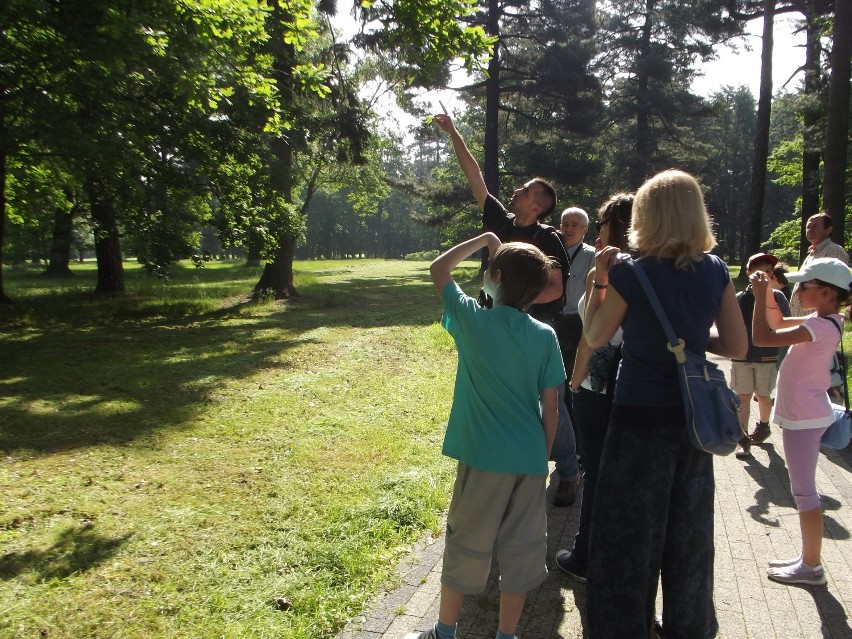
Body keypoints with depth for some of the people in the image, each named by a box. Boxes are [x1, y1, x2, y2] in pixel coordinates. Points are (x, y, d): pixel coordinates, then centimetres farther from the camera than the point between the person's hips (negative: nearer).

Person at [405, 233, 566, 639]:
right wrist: (543, 456, 12)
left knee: (466, 547, 12)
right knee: (521, 550, 14)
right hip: (530, 459, 3)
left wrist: (486, 239, 12)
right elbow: (550, 408, 0)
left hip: (484, 458, -2)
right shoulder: (545, 337, -2)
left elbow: (438, 269, 7)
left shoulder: (472, 320, -9)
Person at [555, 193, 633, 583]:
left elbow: (590, 338, -13)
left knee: (596, 474, 5)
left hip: (597, 389, -6)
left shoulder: (600, 274, -14)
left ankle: (585, 559, 20)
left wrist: (575, 381, -3)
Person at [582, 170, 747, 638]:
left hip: (640, 419, -4)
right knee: (688, 533, 22)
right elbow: (737, 346, 0)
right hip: (694, 419, 5)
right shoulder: (715, 272, -4)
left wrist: (598, 281, 3)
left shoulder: (630, 276, -16)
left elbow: (594, 338, -5)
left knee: (630, 534, 12)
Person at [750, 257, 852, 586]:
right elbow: (778, 323, 18)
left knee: (804, 491, 0)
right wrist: (767, 294, 3)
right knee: (803, 489, 17)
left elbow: (762, 337, -28)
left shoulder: (822, 327, -23)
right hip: (804, 414, 10)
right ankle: (808, 558, 29)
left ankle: (812, 566, 12)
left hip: (804, 418, -10)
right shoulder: (824, 322, 6)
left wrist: (760, 297, -18)